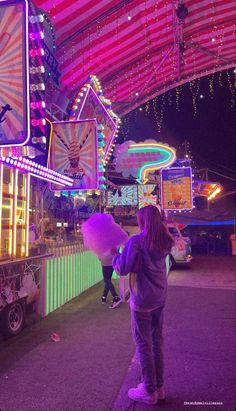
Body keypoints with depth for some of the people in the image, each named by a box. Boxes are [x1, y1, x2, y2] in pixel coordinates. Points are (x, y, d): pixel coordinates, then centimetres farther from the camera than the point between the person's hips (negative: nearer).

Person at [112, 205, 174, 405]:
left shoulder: (136, 241, -19)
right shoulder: (165, 242, 1)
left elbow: (122, 269, -18)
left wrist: (115, 253, -1)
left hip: (142, 300, -7)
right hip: (160, 298, 7)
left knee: (143, 344, 7)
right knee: (157, 342, 18)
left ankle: (150, 391, 20)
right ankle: (159, 387, 31)